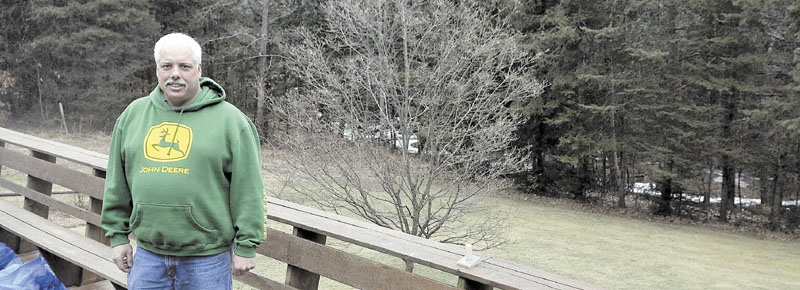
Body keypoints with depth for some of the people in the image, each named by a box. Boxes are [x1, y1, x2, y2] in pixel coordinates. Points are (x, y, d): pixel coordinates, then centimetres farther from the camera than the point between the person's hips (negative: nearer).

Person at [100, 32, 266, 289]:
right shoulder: (133, 114, 7)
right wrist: (118, 235, 11)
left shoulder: (228, 119, -7)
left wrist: (246, 246, -9)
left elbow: (247, 189, -8)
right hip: (148, 255, 4)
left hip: (207, 257, -3)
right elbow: (117, 184, 13)